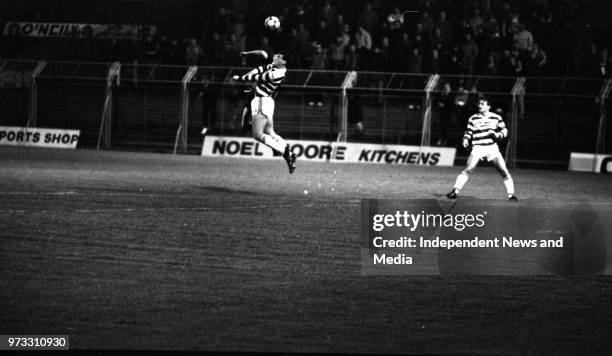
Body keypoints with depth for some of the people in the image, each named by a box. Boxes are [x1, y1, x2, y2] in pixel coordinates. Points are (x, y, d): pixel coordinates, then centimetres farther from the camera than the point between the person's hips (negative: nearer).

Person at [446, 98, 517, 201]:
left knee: (504, 172, -5)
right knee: (467, 170, -17)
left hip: (493, 148, 1)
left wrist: (496, 134, -9)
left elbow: (504, 131, 10)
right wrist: (466, 139, -5)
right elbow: (469, 132, 14)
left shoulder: (496, 118, 6)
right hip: (478, 148, -1)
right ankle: (455, 191, -13)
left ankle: (511, 194, 9)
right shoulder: (473, 118, 7)